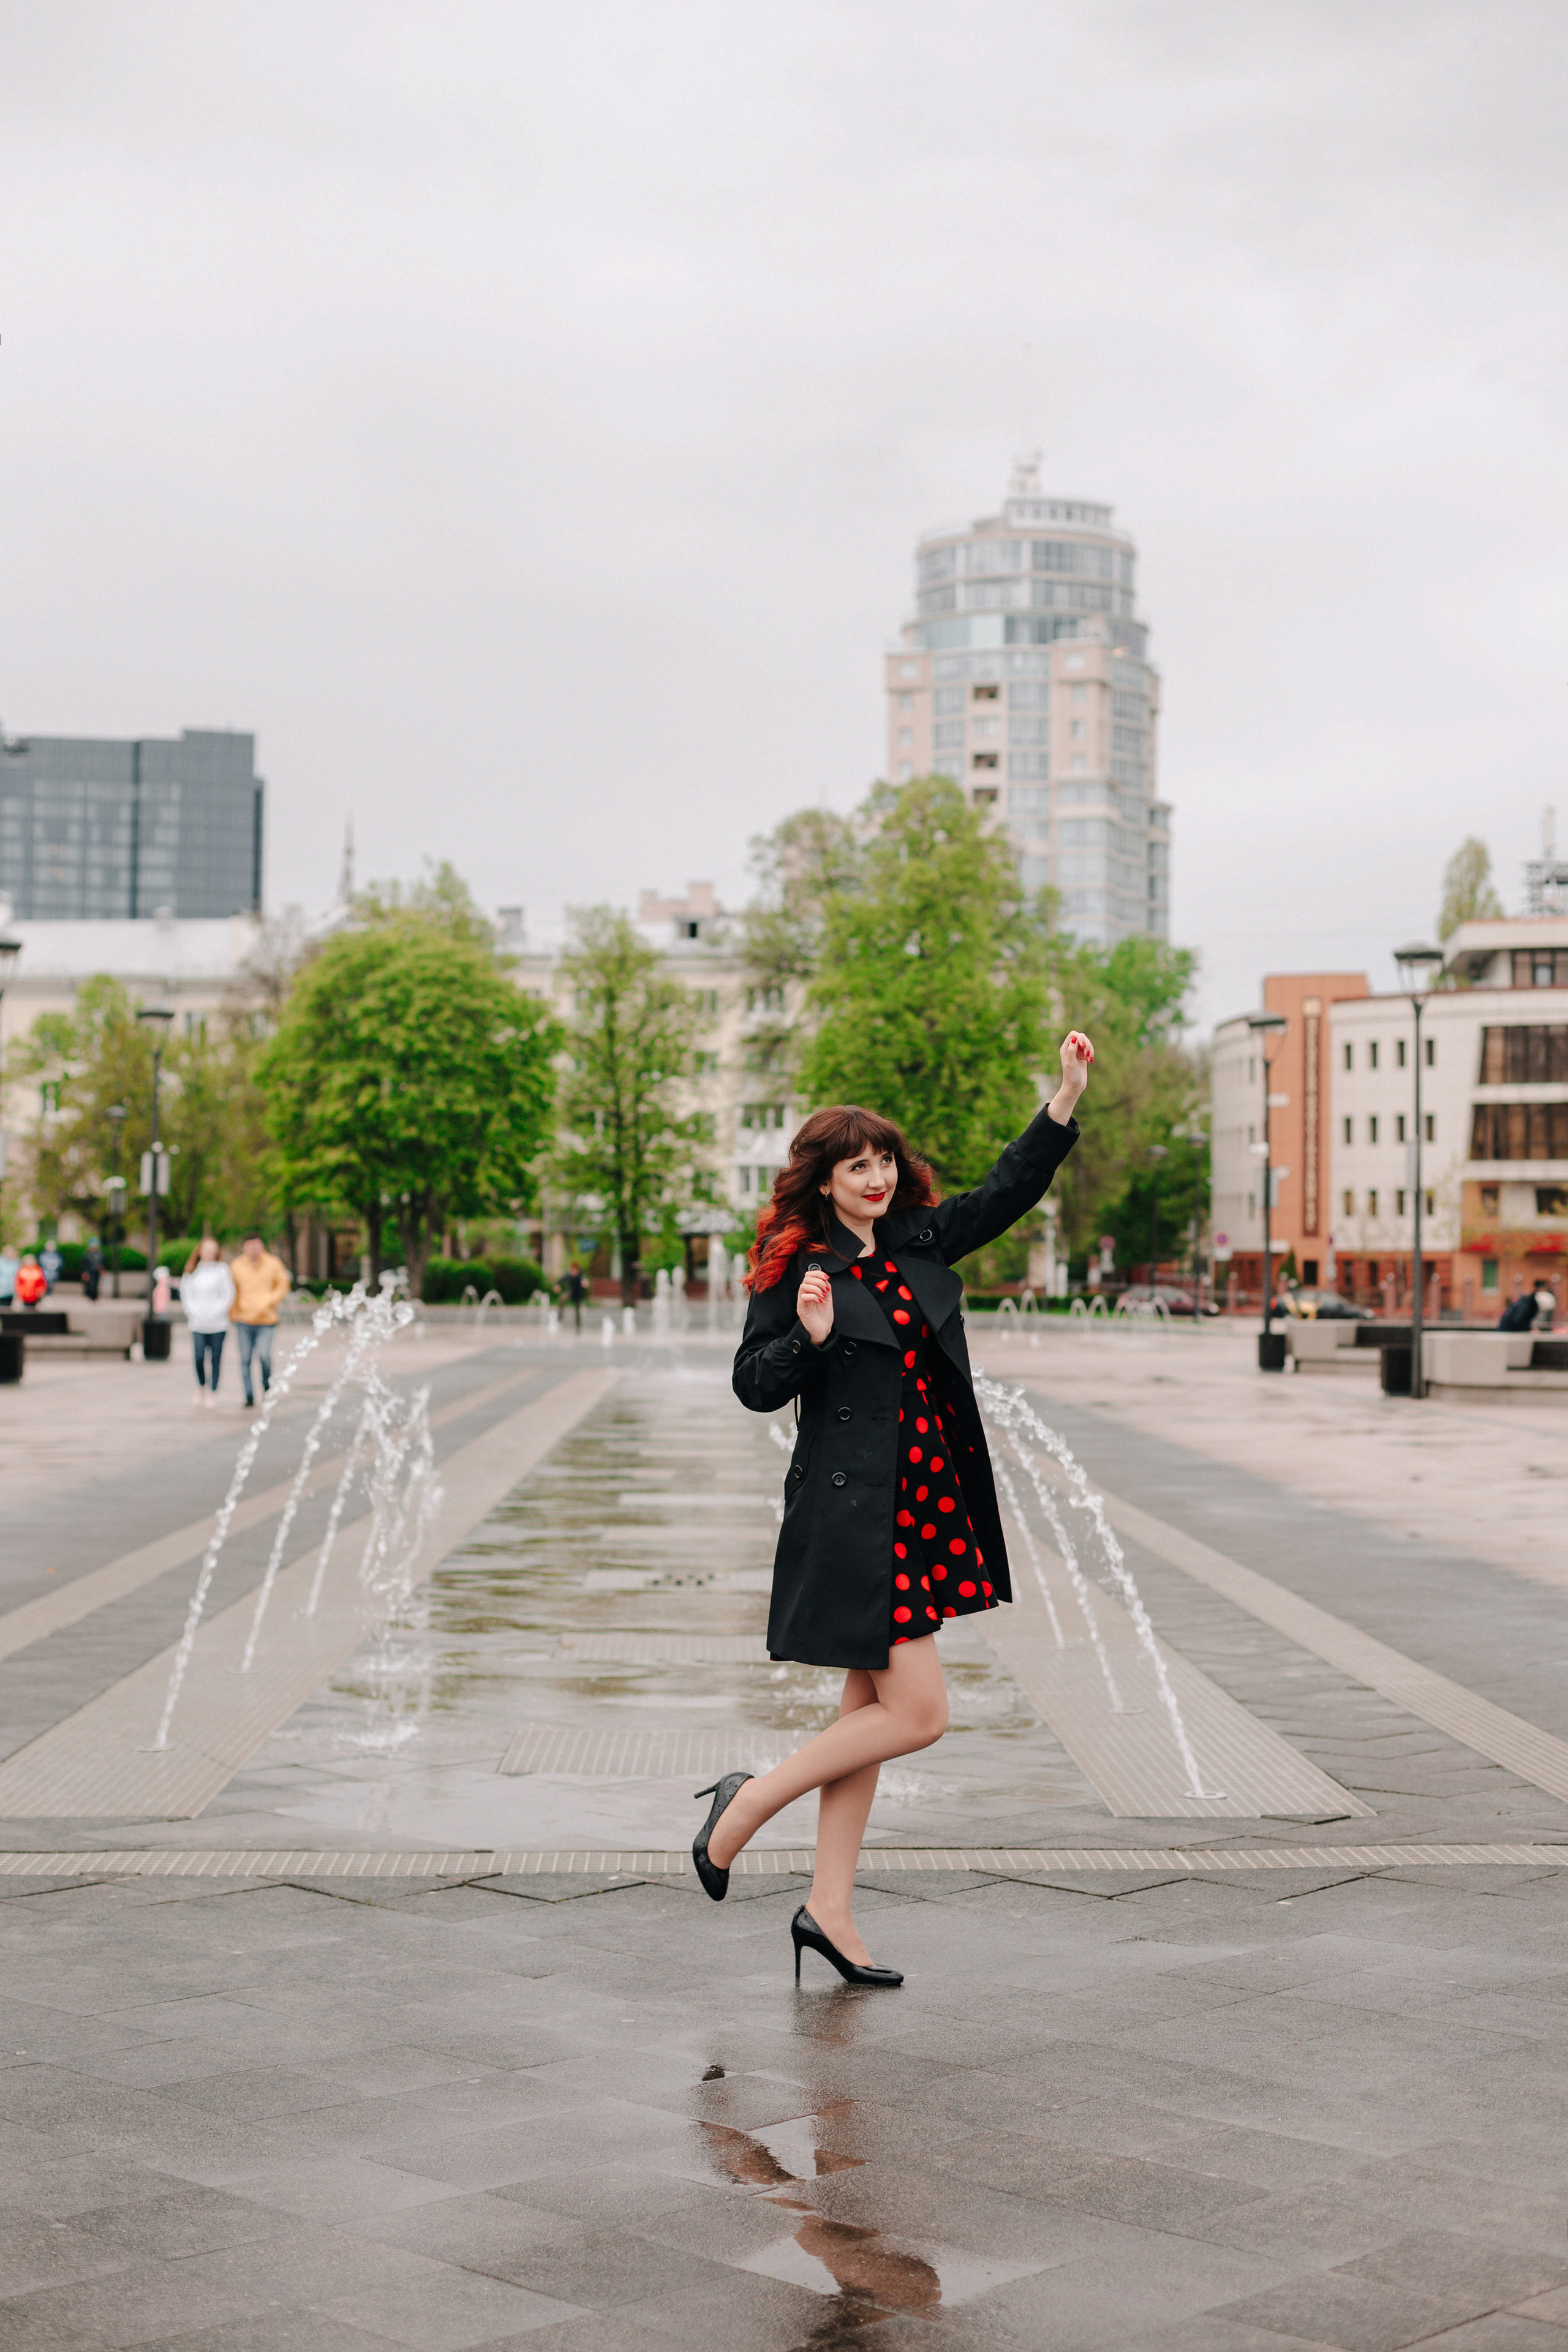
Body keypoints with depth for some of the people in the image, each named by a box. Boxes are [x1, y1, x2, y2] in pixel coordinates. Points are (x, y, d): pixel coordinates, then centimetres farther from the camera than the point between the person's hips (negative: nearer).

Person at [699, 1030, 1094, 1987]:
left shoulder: (919, 1244, 11)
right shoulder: (796, 1267, -6)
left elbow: (1010, 1190, 15)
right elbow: (754, 1385, -6)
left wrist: (1069, 1094, 6)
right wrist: (812, 1337, -23)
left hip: (924, 1507, 8)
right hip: (854, 1513, -7)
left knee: (871, 1711, 9)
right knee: (917, 1713, -9)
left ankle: (829, 1909, 15)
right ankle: (747, 1804, 5)